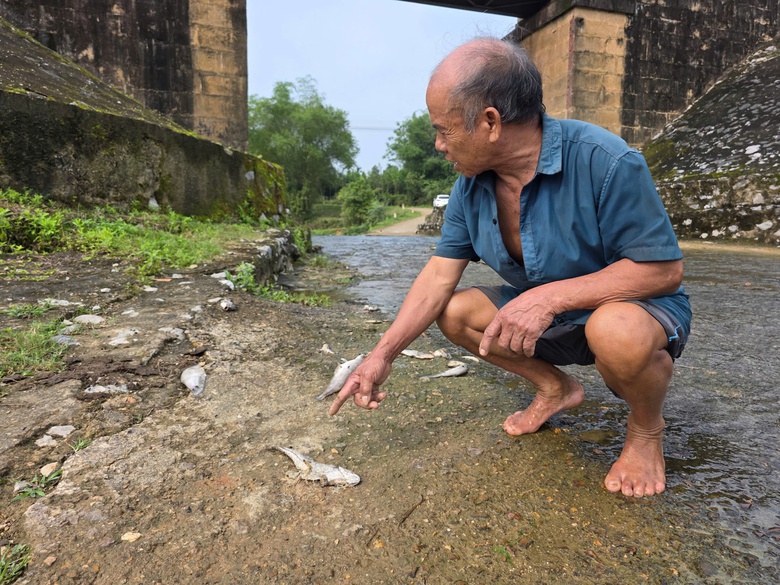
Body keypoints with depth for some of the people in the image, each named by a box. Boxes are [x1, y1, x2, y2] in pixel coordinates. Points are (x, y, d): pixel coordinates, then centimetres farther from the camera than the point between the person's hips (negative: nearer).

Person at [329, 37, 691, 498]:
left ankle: (646, 429, -2)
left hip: (640, 308, -5)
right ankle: (556, 387, 12)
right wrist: (383, 354, -12)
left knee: (616, 331, -39)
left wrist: (550, 295, -35)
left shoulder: (606, 162, -28)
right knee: (453, 312, -7)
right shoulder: (472, 184, -9)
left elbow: (665, 269, -25)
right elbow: (440, 275, -7)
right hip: (545, 317, 6)